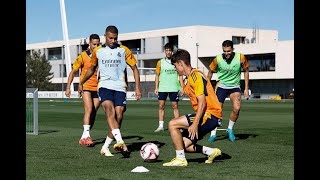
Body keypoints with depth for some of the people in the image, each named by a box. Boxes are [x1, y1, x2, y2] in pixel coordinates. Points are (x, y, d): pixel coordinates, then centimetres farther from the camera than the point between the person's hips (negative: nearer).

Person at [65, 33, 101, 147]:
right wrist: (68, 87, -1)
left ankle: (84, 137, 13)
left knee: (93, 113, 3)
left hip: (98, 88, 4)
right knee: (89, 110, -19)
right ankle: (86, 135, -21)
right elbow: (73, 72, 2)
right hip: (86, 87, -4)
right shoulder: (83, 56, -5)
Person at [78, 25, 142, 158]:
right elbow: (91, 69, 26)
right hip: (104, 86, -1)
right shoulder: (97, 51, 11)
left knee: (118, 117, -6)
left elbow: (134, 68, 9)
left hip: (120, 87, 1)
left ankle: (105, 147, 9)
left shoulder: (124, 51, 6)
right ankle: (120, 142, -42)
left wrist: (137, 88, 0)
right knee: (110, 111, -26)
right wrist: (81, 83, 31)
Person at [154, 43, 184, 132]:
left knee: (175, 106, -1)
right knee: (161, 106, 0)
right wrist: (156, 88, 4)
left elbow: (180, 75, 7)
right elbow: (157, 75, 10)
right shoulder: (160, 62, 7)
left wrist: (182, 88, 1)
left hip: (174, 88, -1)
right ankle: (161, 126, 5)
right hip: (162, 88, 1)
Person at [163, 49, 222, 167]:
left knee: (173, 124, -15)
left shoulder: (195, 75, -12)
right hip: (206, 116, 10)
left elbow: (202, 102, -21)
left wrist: (195, 123, -26)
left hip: (210, 115, -10)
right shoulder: (189, 78, 19)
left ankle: (180, 159, -9)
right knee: (182, 145, 6)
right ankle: (211, 152, 14)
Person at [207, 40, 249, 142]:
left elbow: (246, 71, 3)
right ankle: (213, 133, 6)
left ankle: (230, 129, 5)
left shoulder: (240, 58, -12)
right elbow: (210, 72, 5)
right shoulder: (218, 59, -12)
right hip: (221, 86, 0)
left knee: (237, 108, -19)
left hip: (235, 87, 0)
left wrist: (246, 89, 2)